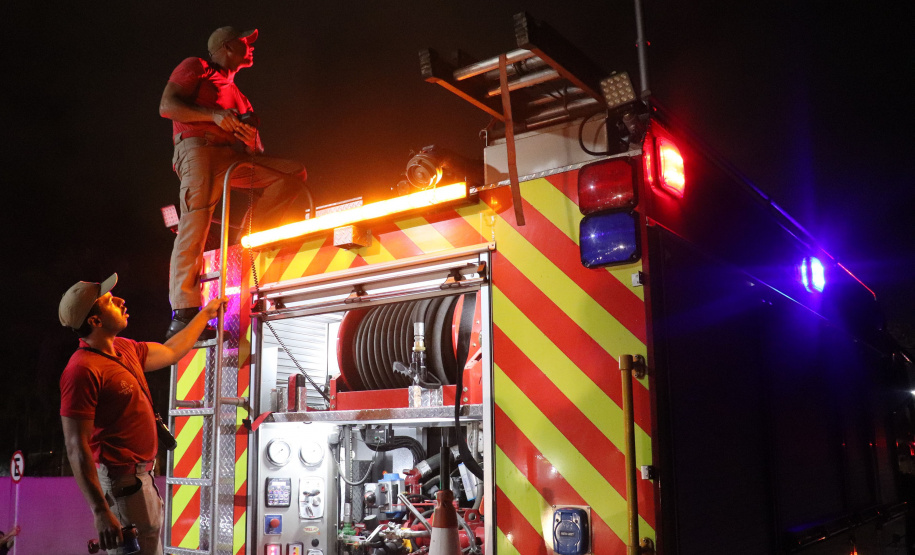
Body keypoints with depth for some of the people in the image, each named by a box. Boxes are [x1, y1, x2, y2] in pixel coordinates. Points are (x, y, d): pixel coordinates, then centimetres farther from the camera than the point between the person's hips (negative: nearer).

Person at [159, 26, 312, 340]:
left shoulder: (238, 97, 35)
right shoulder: (195, 68, 17)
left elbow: (254, 148, 28)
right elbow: (167, 106, 0)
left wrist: (252, 139, 3)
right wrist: (215, 115, -12)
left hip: (235, 157, 7)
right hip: (198, 148, -7)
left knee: (294, 173, -7)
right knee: (195, 225, -23)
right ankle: (183, 315, -27)